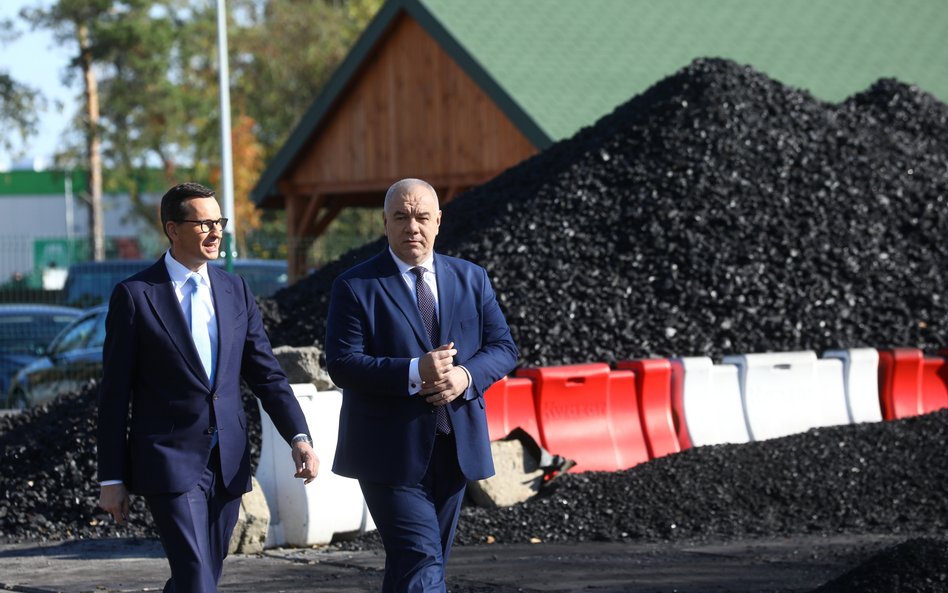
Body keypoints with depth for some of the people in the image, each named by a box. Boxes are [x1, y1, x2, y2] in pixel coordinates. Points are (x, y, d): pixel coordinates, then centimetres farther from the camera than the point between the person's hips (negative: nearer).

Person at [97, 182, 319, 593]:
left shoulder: (235, 291, 10)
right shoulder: (135, 296, -5)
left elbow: (266, 374, 10)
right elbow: (114, 394, -4)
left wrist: (299, 438, -5)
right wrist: (111, 478, -5)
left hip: (227, 465, 5)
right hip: (169, 463, -5)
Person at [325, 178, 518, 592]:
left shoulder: (471, 279, 10)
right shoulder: (355, 287, -4)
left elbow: (503, 347, 7)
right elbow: (342, 364, -13)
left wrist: (466, 376, -14)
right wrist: (413, 372, -25)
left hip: (454, 447, 5)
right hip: (392, 454, -5)